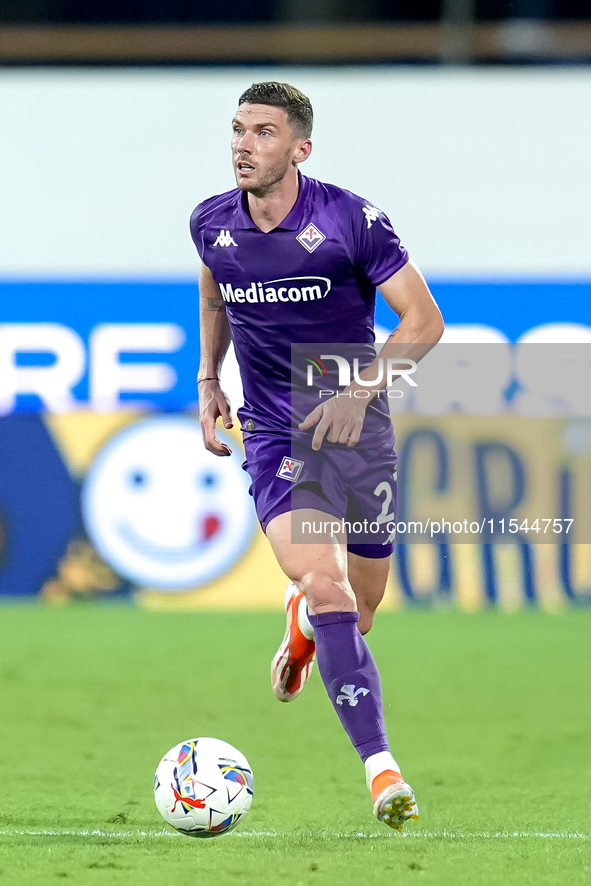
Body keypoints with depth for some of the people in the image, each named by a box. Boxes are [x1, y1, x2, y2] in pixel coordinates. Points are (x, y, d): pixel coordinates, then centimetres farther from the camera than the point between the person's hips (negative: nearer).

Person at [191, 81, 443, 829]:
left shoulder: (349, 220, -12)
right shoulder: (211, 223, -1)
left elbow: (423, 320, -7)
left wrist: (361, 389, -18)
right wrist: (208, 380, 13)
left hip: (356, 429, 0)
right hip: (273, 436, 1)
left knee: (356, 612, 8)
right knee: (326, 584, -22)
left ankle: (304, 616, 48)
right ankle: (381, 770, -23)